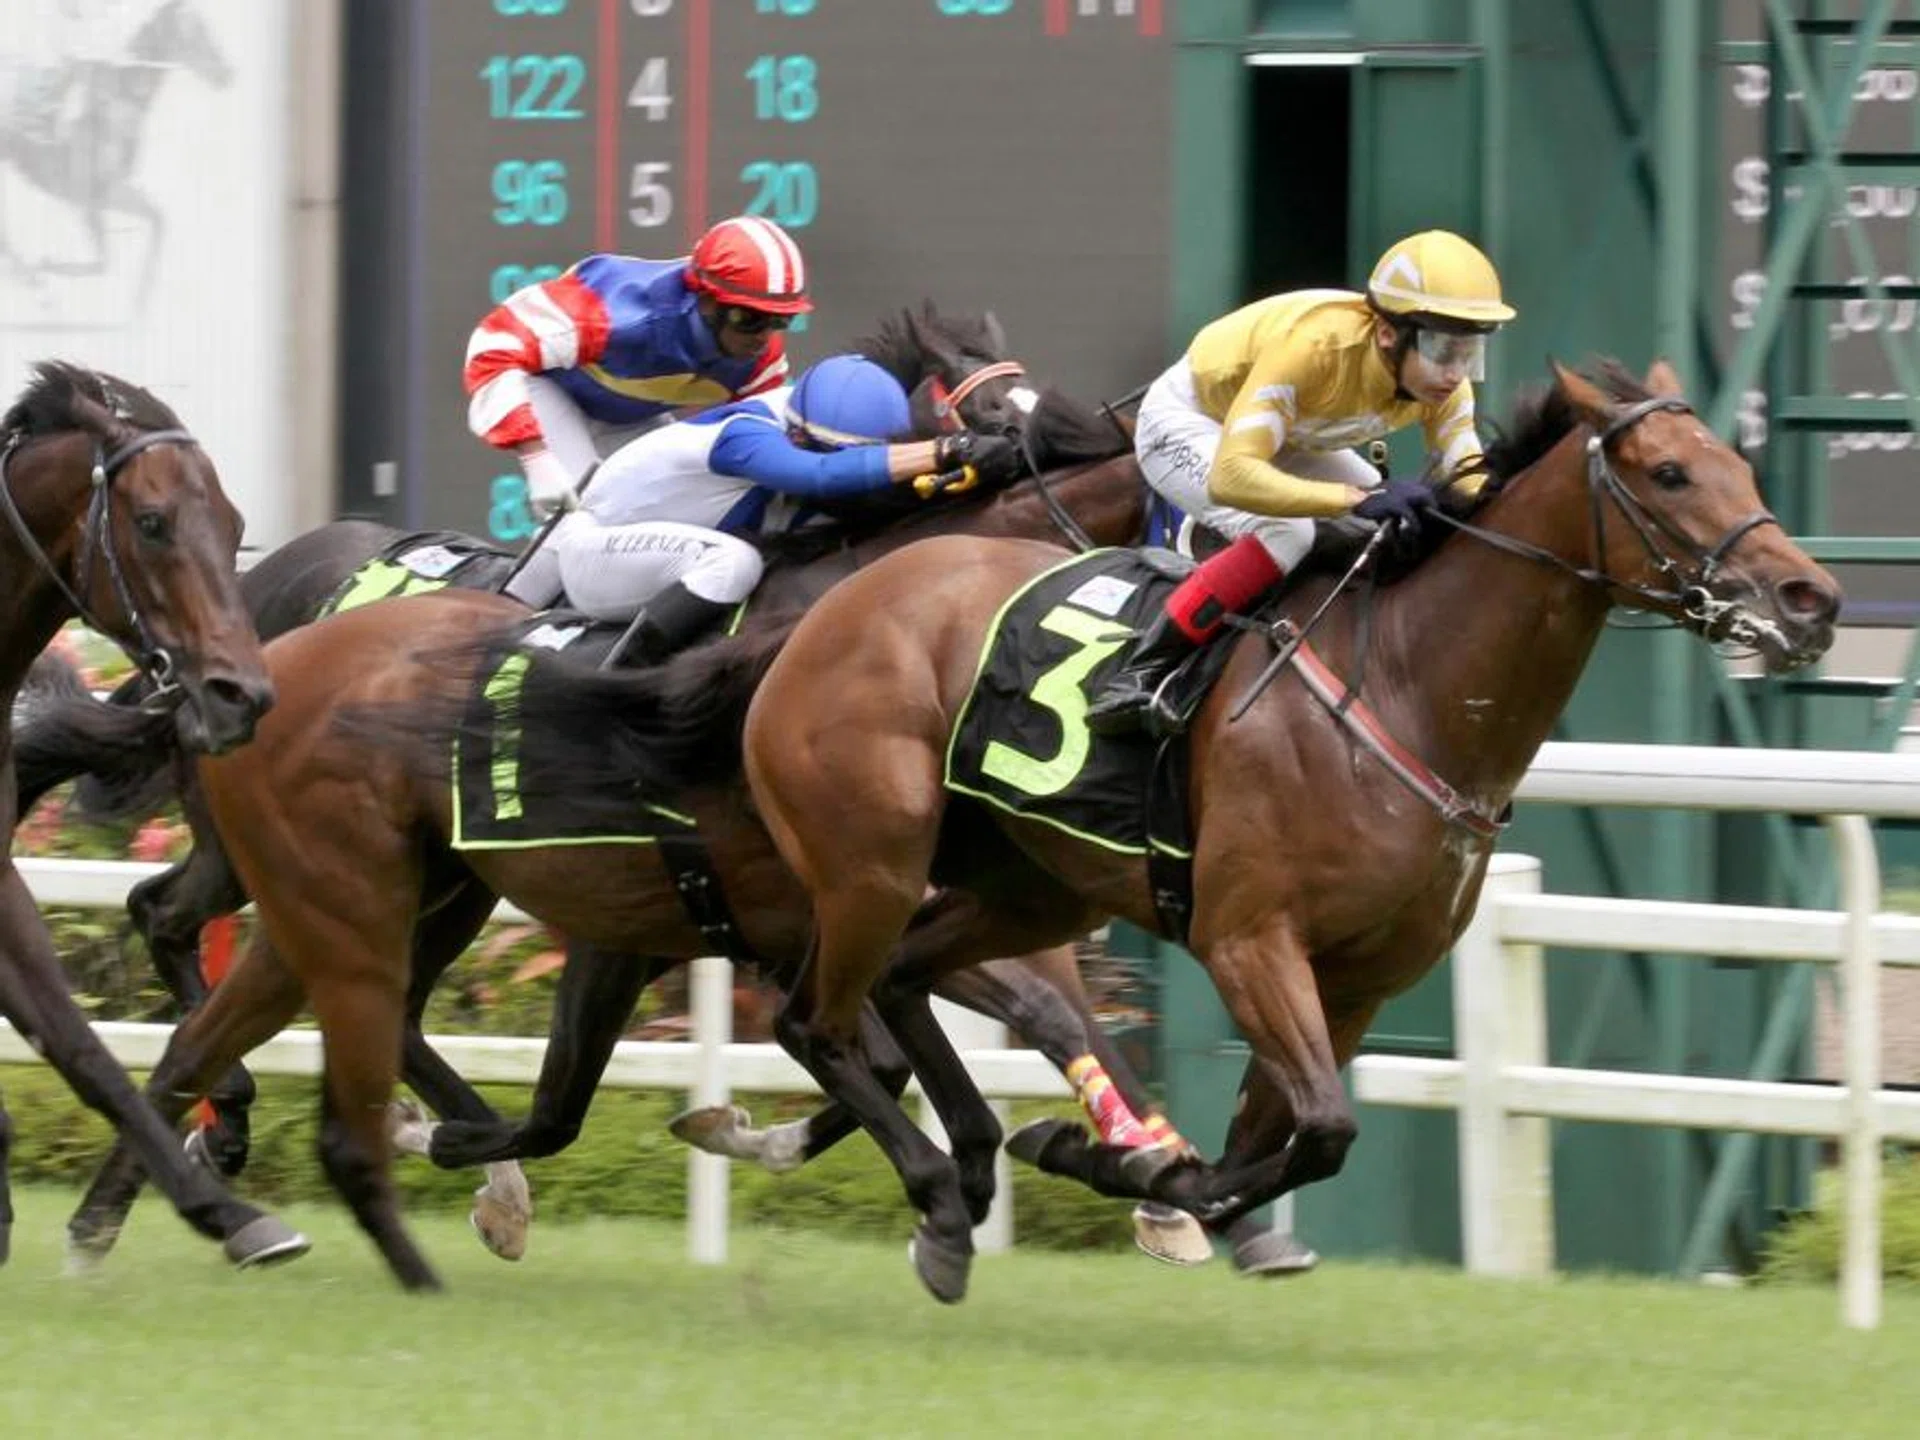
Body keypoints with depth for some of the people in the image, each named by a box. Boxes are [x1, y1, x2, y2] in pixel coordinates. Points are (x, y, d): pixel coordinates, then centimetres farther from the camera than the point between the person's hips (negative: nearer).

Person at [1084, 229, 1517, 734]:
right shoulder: (1314, 346, -42)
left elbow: (1471, 482, -16)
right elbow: (1230, 475, -49)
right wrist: (1359, 499, -58)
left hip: (1290, 438, 7)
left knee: (1407, 531, -4)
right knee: (1286, 532, -32)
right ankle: (1140, 672, -26)